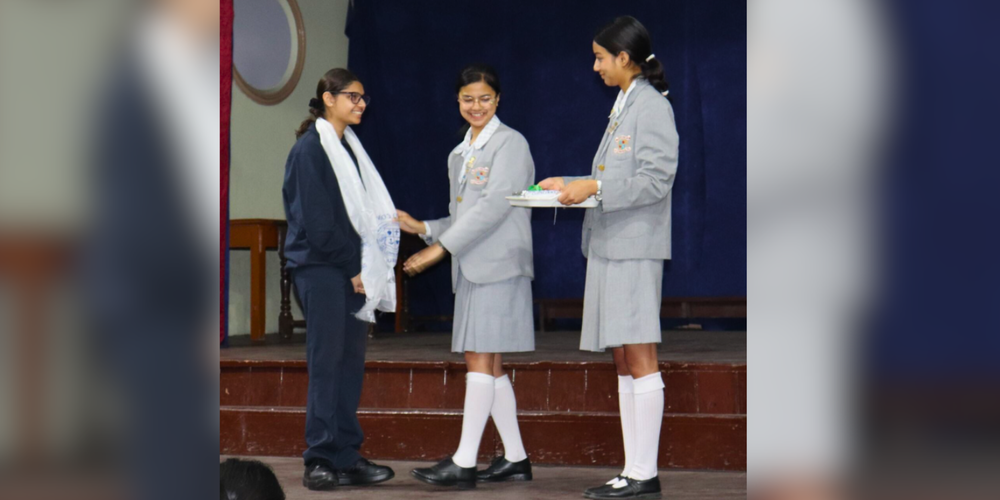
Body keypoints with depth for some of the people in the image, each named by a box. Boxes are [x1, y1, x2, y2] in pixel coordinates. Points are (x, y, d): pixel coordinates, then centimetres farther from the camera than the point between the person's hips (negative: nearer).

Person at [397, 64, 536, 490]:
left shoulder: (509, 143, -6)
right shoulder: (460, 154, 19)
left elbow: (493, 207, -16)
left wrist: (440, 248, -18)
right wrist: (424, 228, 6)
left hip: (499, 266, -8)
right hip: (471, 269, 8)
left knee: (480, 360, -11)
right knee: (488, 364, 8)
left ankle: (464, 462, -13)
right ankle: (515, 459, 14)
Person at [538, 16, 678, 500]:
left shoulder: (652, 106, -9)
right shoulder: (623, 106, 19)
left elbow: (656, 180, -16)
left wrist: (595, 188, -17)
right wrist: (570, 184, 17)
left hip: (636, 249, -10)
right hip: (611, 246, 10)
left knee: (639, 358, -7)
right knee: (623, 361, 9)